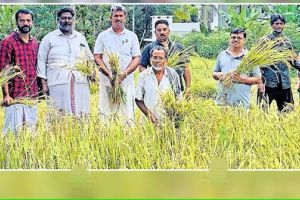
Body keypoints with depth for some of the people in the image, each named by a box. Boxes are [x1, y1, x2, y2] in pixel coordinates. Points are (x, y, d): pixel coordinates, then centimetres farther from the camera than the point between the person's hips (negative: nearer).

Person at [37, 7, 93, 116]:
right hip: (58, 82, -3)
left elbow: (90, 58, 26)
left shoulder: (81, 37, 19)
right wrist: (44, 83, 1)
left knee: (81, 115, -2)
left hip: (80, 82, 3)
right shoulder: (49, 38, 9)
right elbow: (41, 61, 8)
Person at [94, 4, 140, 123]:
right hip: (106, 81, 0)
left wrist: (124, 73, -10)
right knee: (105, 114, -3)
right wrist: (109, 74, -9)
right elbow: (97, 57, 5)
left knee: (127, 115, -5)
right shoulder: (103, 36, 9)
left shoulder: (132, 36, 10)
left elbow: (136, 58, 6)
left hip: (126, 82, 0)